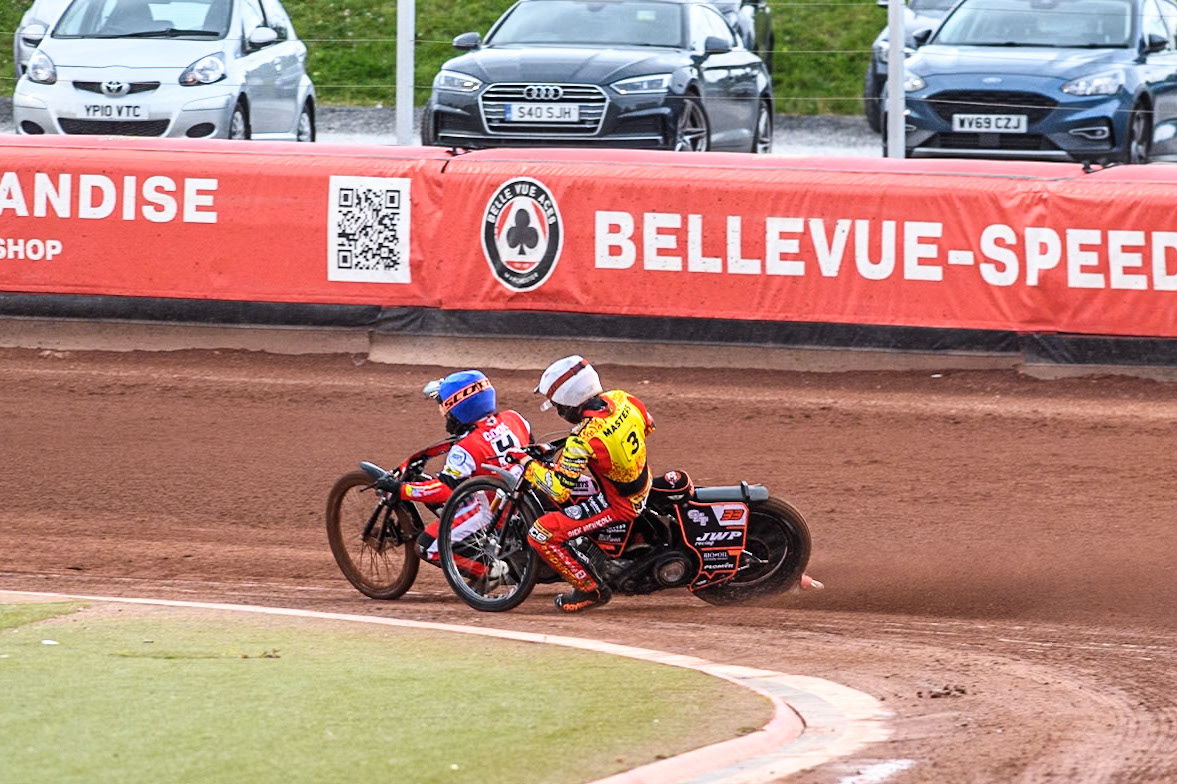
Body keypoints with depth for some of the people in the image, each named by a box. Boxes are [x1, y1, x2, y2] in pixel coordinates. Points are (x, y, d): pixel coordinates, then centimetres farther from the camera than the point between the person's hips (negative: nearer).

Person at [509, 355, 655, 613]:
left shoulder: (583, 440, -31)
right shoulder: (622, 399, -10)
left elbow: (558, 491, -28)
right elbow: (648, 426, 12)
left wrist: (527, 464, -14)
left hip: (618, 505, -9)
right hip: (643, 483, 9)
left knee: (542, 535, -13)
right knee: (564, 458, 28)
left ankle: (591, 589, 0)